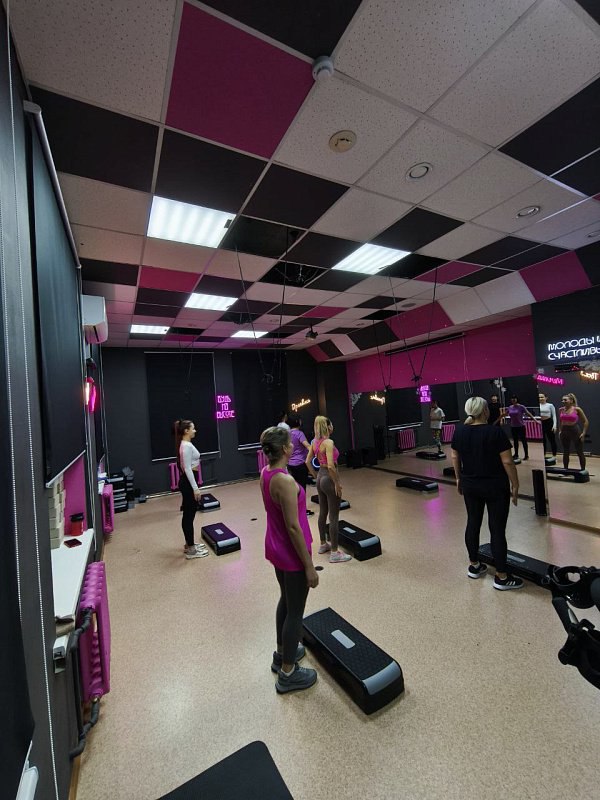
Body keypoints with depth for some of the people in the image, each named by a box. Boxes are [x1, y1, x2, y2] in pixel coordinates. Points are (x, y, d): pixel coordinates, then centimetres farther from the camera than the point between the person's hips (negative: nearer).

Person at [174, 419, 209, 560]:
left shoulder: (186, 444, 11)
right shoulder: (187, 446, -20)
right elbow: (188, 469, -23)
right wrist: (195, 488, -21)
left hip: (188, 481, 10)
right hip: (188, 483, -10)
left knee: (188, 515, 17)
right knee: (189, 515, -1)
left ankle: (189, 545, 30)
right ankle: (190, 550, 10)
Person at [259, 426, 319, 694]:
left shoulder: (265, 473, -2)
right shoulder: (285, 481, -30)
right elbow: (293, 527, -25)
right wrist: (309, 566, -16)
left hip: (275, 548, 9)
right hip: (291, 553, -9)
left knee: (286, 601, 28)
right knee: (295, 612, 13)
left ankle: (282, 653, 49)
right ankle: (288, 674, 33)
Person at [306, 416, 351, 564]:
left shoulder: (315, 442, 4)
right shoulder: (328, 442, -21)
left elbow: (308, 461, 10)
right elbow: (331, 466, -28)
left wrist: (316, 477, 16)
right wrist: (337, 483, -18)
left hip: (320, 478, 8)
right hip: (329, 479, -8)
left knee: (323, 513, 20)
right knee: (333, 517, 2)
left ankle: (323, 544, 36)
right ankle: (334, 553, 13)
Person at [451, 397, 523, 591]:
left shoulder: (459, 431, -1)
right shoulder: (495, 432, -16)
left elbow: (455, 457, 6)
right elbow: (507, 461, -15)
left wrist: (459, 478, 17)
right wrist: (515, 485, -5)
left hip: (470, 486, 5)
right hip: (495, 487, -5)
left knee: (473, 523, 14)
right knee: (497, 529, 3)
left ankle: (474, 566, 27)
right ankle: (501, 577, 14)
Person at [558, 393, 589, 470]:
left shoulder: (577, 409, -9)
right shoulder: (561, 410, 2)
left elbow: (586, 422, -4)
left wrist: (583, 433, -8)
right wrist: (560, 431, 11)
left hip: (575, 431, -3)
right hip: (564, 432, 4)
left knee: (580, 452, 6)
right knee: (565, 452, 11)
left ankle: (583, 470, 18)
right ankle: (565, 469, 20)